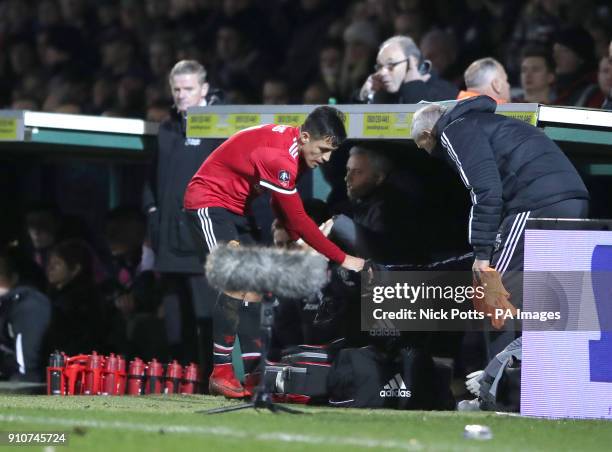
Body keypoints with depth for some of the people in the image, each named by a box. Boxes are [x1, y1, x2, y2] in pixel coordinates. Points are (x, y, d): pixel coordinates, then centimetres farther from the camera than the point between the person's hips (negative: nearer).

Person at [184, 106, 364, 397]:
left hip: (235, 208, 10)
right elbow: (298, 220, -27)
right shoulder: (278, 157, -30)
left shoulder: (295, 148, -1)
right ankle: (221, 374, -21)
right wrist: (342, 259, -22)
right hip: (208, 201, -10)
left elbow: (283, 207, 11)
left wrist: (292, 240, -4)